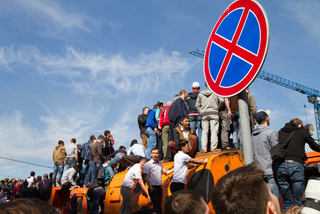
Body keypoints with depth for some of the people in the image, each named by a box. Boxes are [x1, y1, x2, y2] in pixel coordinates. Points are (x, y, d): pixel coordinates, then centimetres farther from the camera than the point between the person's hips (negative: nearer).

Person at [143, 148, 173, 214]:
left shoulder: (159, 164, 14)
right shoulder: (147, 164, -6)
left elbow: (166, 172, 27)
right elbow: (146, 176, -11)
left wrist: (173, 169, 14)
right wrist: (150, 188, -17)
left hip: (160, 188, 7)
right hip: (153, 188, -7)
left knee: (157, 206, 12)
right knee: (158, 208, -13)